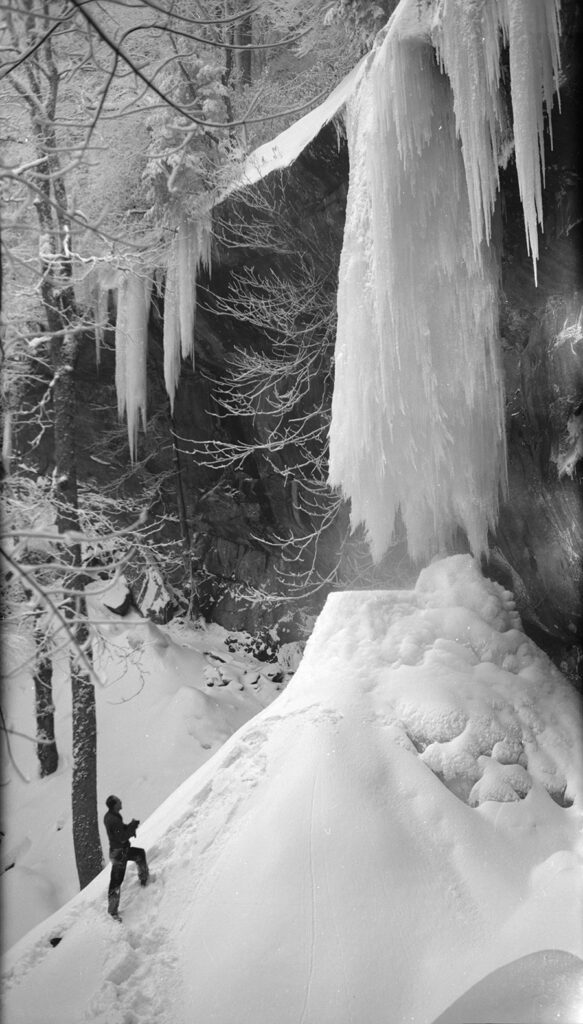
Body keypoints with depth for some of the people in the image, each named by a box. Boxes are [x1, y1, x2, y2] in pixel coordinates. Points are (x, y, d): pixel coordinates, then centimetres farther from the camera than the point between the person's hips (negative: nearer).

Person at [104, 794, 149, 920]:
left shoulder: (109, 817, 0)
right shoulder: (114, 820, -30)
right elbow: (123, 837, -28)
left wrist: (131, 825, -6)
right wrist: (133, 825, -18)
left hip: (123, 849, 10)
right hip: (119, 854, -10)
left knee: (140, 853, 27)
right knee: (116, 882, -1)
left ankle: (144, 878, 46)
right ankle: (112, 910, 8)